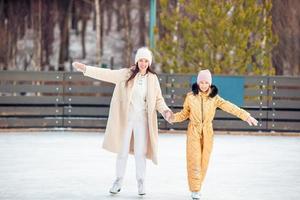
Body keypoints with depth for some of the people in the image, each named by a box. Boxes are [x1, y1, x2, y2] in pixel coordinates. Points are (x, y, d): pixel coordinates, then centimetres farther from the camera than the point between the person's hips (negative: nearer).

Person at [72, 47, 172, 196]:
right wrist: (85, 68, -13)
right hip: (126, 119, 0)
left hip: (142, 120, 0)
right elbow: (107, 74, -6)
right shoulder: (126, 74, -2)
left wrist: (165, 111, -13)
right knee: (122, 151, 6)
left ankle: (141, 183, 14)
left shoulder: (152, 78, 2)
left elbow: (158, 99, 6)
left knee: (140, 152, 1)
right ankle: (118, 181, 20)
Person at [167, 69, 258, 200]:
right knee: (194, 160, -7)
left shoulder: (214, 98, -1)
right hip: (193, 131, -1)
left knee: (204, 161, 5)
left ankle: (197, 187, 20)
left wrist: (246, 116, -19)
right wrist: (173, 117, -14)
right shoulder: (190, 96, -2)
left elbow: (230, 107, -9)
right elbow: (184, 114, 6)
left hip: (207, 132, 1)